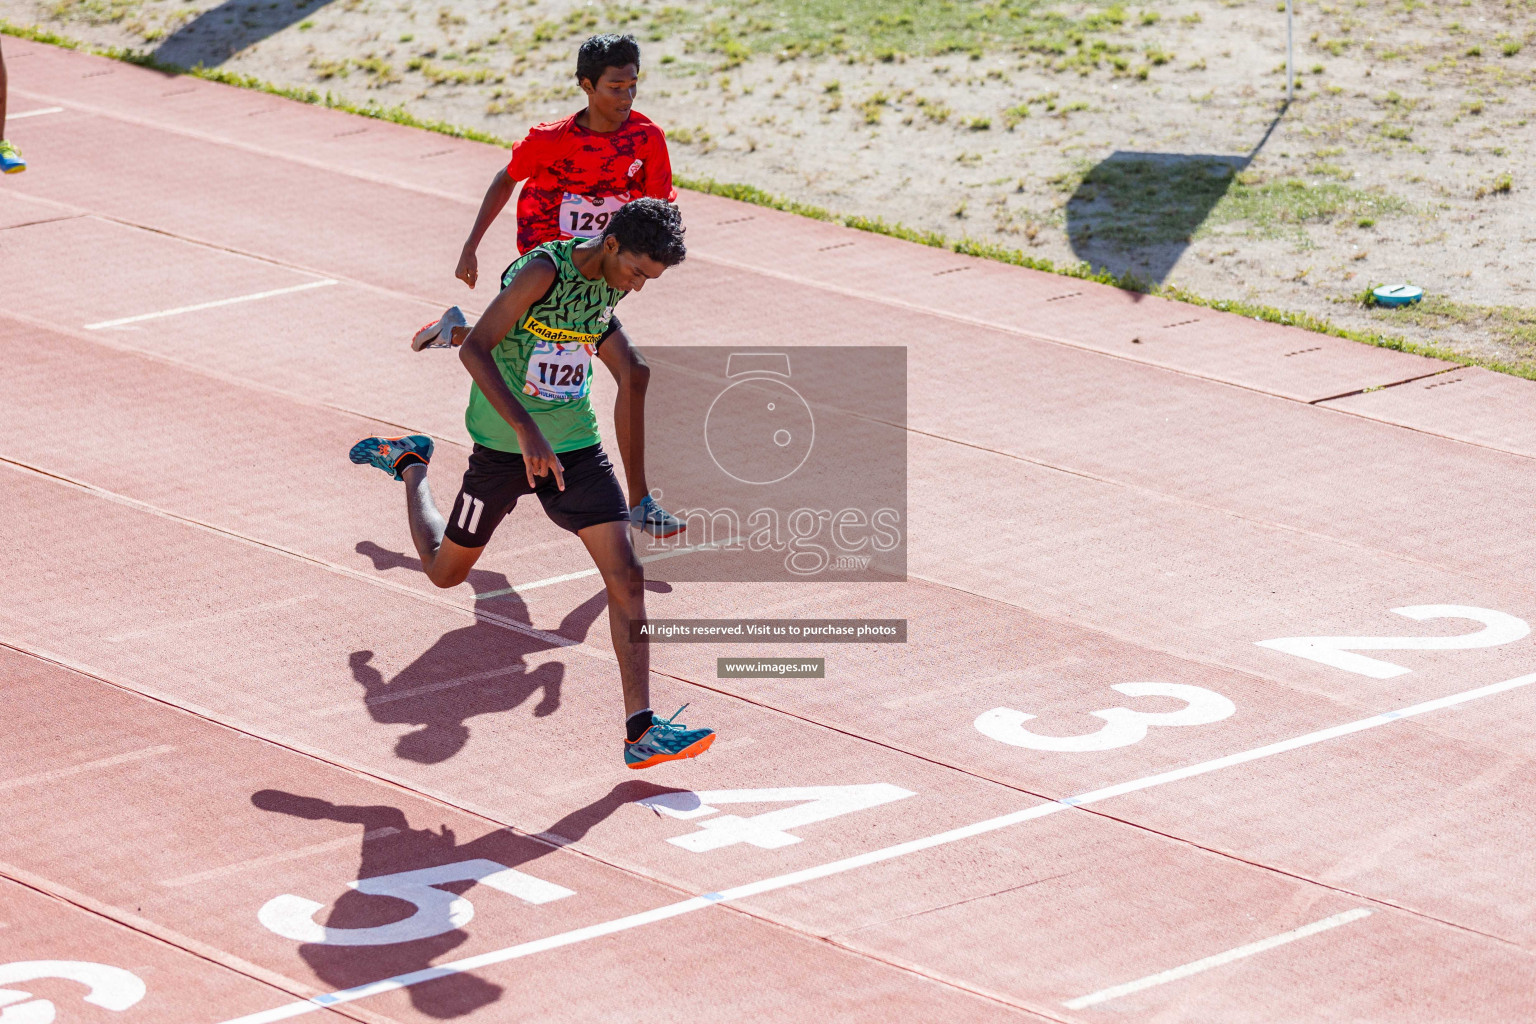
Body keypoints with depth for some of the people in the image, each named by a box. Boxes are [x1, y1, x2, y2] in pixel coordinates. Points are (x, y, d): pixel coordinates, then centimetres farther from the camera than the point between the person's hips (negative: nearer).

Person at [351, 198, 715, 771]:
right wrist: (526, 430, -38)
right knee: (445, 572, 16)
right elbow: (474, 349, -31)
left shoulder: (614, 278, -3)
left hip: (575, 444, 5)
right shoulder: (545, 269, -25)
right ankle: (410, 465, 45)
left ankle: (640, 732, -10)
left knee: (626, 575, -10)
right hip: (504, 445, -5)